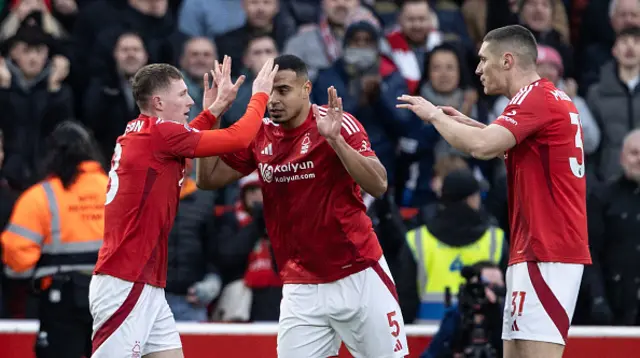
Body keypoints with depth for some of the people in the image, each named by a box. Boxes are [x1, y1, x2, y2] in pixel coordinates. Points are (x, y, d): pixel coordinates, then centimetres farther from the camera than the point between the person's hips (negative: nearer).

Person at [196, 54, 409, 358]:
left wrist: (335, 139, -31)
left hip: (359, 278, -3)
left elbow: (378, 186, -19)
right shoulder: (259, 136, 3)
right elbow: (208, 180, 6)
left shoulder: (339, 125, -10)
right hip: (301, 287, 3)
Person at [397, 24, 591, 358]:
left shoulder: (535, 97, -13)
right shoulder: (552, 97, 18)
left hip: (546, 255, -10)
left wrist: (435, 115, -8)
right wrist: (470, 124, 21)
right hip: (539, 250, 10)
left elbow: (481, 146, -25)